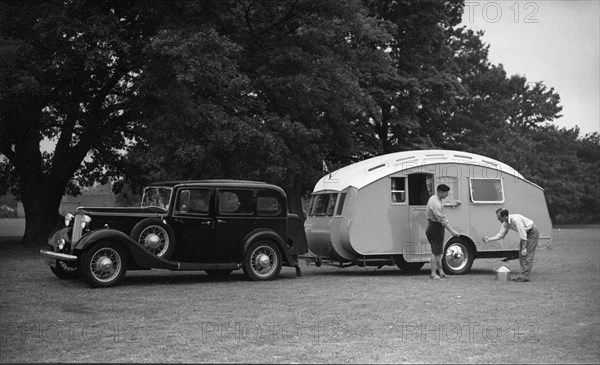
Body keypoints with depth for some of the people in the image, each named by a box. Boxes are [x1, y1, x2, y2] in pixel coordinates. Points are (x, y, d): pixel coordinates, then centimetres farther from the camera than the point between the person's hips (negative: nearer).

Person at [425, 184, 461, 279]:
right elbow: (442, 219, -25)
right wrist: (452, 231, -24)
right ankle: (433, 273, 2)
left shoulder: (434, 199, 12)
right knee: (436, 251, -4)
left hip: (433, 227, 11)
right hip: (436, 227, -11)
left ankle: (440, 271, 23)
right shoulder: (435, 202, -23)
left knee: (438, 251, 16)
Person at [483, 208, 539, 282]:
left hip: (532, 232, -9)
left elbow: (523, 234, -30)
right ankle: (523, 275, 12)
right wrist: (489, 239, -7)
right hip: (525, 233, 9)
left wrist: (524, 248, -27)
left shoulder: (515, 220, -33)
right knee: (521, 255, 8)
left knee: (527, 255, -11)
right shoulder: (506, 223, -5)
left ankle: (525, 277, -9)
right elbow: (500, 235, 2)